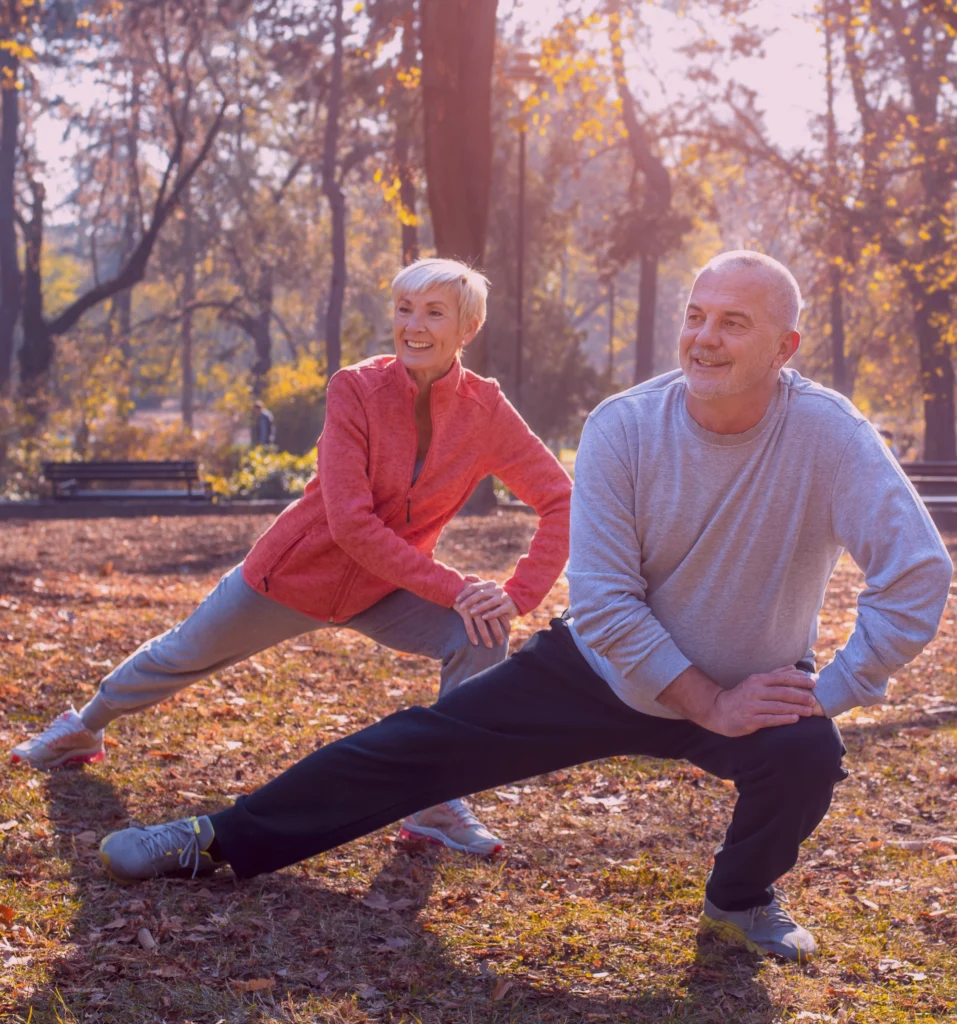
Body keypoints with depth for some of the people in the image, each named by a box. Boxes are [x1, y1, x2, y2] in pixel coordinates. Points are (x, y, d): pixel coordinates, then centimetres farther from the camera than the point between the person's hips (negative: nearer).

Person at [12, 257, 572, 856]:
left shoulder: (486, 410, -17)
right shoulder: (357, 390, -24)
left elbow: (560, 500, -13)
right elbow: (351, 523, -29)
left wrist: (520, 597, -25)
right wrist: (451, 589, -32)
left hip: (386, 592, 2)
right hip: (296, 571, -1)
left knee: (481, 636, -24)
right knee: (183, 656, 18)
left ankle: (438, 804, -11)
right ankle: (85, 728, 48)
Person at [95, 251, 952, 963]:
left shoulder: (828, 435, -23)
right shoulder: (623, 428, -19)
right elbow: (604, 602, -18)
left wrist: (828, 697, -27)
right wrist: (710, 706, -23)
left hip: (757, 683, -1)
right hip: (610, 663, 1)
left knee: (805, 753, -32)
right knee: (423, 743, -2)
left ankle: (744, 900, 3)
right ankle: (222, 842, 10)